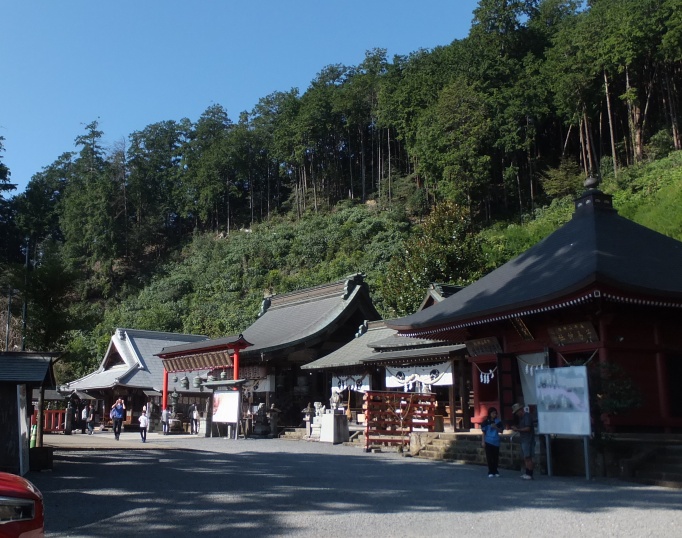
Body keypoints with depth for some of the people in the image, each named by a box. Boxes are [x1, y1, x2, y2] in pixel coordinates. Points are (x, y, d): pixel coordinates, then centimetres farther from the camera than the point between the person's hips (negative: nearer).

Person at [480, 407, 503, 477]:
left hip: (496, 442, 2)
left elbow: (501, 431, 6)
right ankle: (490, 472, 3)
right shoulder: (486, 422, 0)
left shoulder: (498, 421, 6)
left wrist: (495, 427, -11)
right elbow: (483, 432, 2)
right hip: (488, 442, -2)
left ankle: (495, 471, 14)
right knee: (489, 457, -2)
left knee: (495, 457, 4)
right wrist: (483, 441, -4)